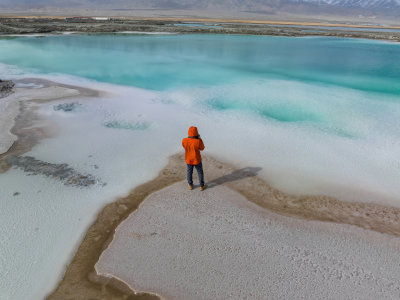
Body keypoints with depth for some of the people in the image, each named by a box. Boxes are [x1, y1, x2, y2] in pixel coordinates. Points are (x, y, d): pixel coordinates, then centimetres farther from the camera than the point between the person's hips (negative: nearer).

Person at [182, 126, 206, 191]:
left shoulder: (184, 140, -22)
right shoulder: (198, 141, -29)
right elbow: (202, 148, -9)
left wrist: (189, 138, 2)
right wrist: (199, 139, -2)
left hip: (188, 160, 2)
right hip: (197, 160, -2)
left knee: (189, 172, 25)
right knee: (200, 172, 20)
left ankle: (190, 185, 41)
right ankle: (202, 186, 34)